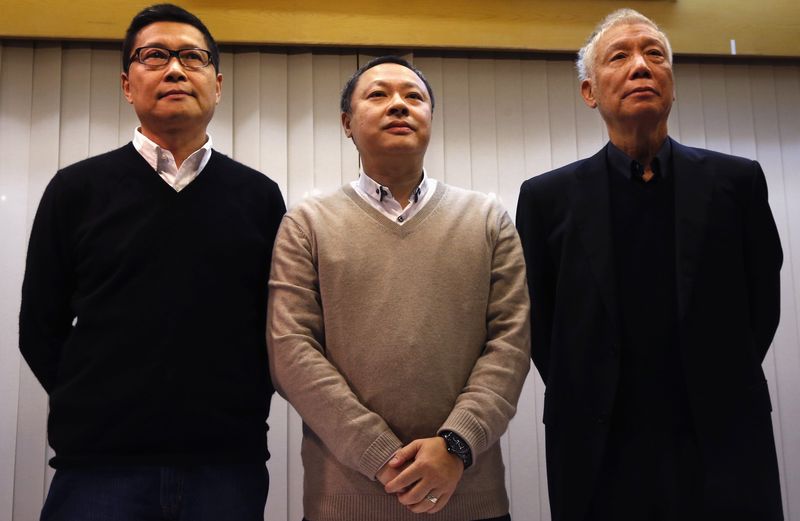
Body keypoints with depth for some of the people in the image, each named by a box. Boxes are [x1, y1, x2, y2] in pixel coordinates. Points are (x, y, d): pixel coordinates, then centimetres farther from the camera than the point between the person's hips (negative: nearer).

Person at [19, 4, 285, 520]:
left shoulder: (260, 196, 5)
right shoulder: (76, 189, 4)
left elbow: (281, 323, 8)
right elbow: (41, 328, 7)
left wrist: (243, 406, 1)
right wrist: (98, 409, 5)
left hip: (230, 461, 1)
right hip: (99, 463, 0)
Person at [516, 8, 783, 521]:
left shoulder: (737, 181, 1)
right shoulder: (547, 197, -1)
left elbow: (762, 302, 7)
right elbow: (537, 320, 5)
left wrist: (718, 393, 6)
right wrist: (590, 406, 4)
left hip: (724, 447, 1)